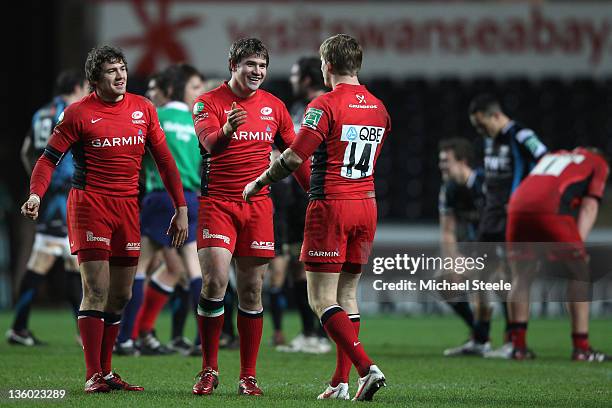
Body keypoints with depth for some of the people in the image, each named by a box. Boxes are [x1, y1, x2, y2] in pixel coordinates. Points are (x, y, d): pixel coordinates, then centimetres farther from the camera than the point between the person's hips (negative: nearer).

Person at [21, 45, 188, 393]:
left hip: (128, 207, 5)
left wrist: (181, 208, 8)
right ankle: (94, 376, -10)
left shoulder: (144, 109, 8)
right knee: (96, 292, -11)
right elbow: (50, 158, -2)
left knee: (121, 296, 8)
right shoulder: (79, 113, -4)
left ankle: (106, 371, 17)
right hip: (90, 204, -5)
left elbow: (164, 159, 12)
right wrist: (36, 194, -20)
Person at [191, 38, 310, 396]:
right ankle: (209, 370, -2)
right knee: (214, 282, -14)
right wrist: (227, 130, -44)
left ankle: (249, 376, 9)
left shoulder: (274, 106, 10)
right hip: (217, 203, -3)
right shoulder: (209, 102, -3)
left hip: (258, 205, 3)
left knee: (251, 291, 4)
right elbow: (209, 144, -22)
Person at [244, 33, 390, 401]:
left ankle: (367, 368, -19)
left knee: (321, 299, -5)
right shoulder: (378, 108, 10)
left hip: (330, 206, -7)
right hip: (367, 205, 7)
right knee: (347, 293, 12)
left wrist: (259, 184, -1)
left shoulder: (325, 106, -12)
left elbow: (295, 157, -15)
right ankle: (341, 383, 9)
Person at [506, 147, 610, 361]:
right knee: (579, 275, 11)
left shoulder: (552, 156, 38)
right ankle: (581, 348, 7)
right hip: (552, 213, -4)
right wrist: (579, 244, 2)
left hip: (518, 209, 4)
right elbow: (589, 207, 10)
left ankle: (518, 345, 15)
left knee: (521, 277, 19)